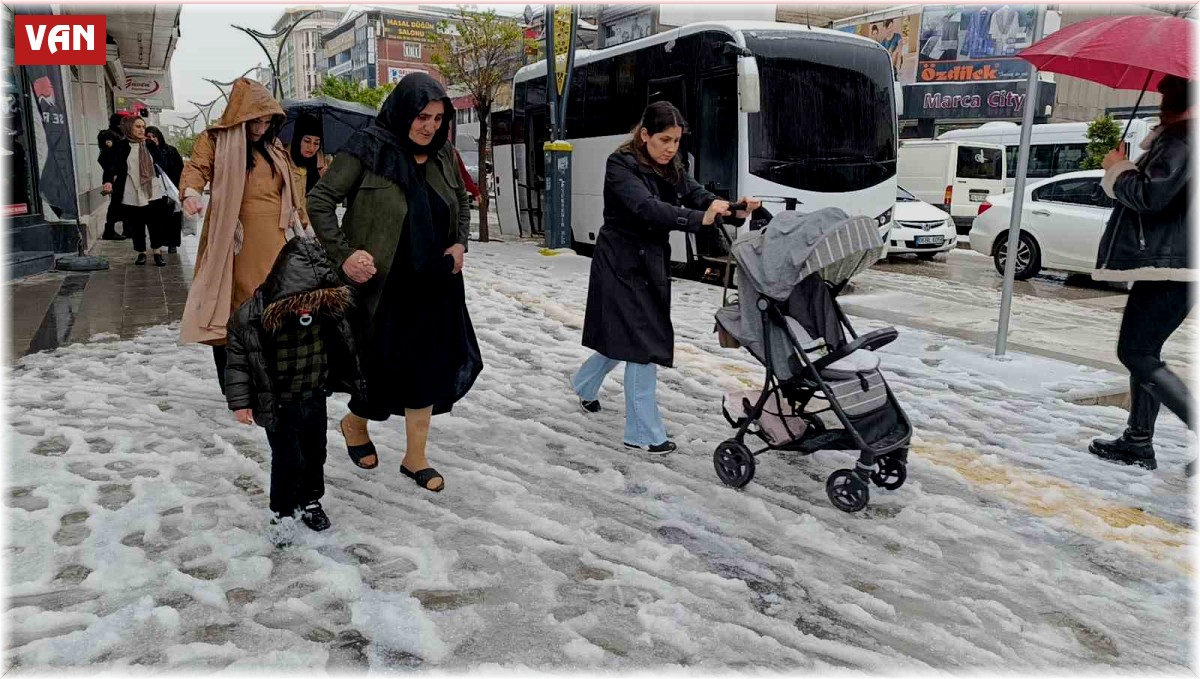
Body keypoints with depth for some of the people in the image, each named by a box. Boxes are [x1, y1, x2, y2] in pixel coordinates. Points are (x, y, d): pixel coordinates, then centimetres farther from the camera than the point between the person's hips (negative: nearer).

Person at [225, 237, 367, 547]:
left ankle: (310, 501, 40)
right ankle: (282, 512, 23)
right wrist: (240, 401, -11)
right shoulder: (251, 317, -24)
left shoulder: (327, 307, -12)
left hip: (315, 398, 4)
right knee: (288, 459, 1)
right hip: (278, 405, -4)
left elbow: (343, 347, 5)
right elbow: (238, 361, -13)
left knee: (314, 453, 18)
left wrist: (354, 381, 13)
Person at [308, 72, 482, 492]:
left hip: (434, 286, 5)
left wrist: (460, 243, 4)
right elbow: (319, 200, -8)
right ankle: (355, 423, 38)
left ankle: (416, 457, 23)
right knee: (385, 367, 5)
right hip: (383, 285, -5)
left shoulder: (442, 156, 5)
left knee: (429, 367, 8)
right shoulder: (368, 149, -10)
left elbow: (462, 206, 21)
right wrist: (343, 254, -15)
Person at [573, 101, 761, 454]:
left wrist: (734, 210, -28)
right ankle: (645, 433, 3)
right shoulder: (621, 166, -16)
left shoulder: (671, 169, 8)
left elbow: (700, 196, -6)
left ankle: (585, 385, 44)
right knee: (642, 344, -7)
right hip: (623, 266, -8)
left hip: (652, 263, 8)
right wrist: (699, 218, -45)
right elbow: (646, 207, -32)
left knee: (623, 337, 18)